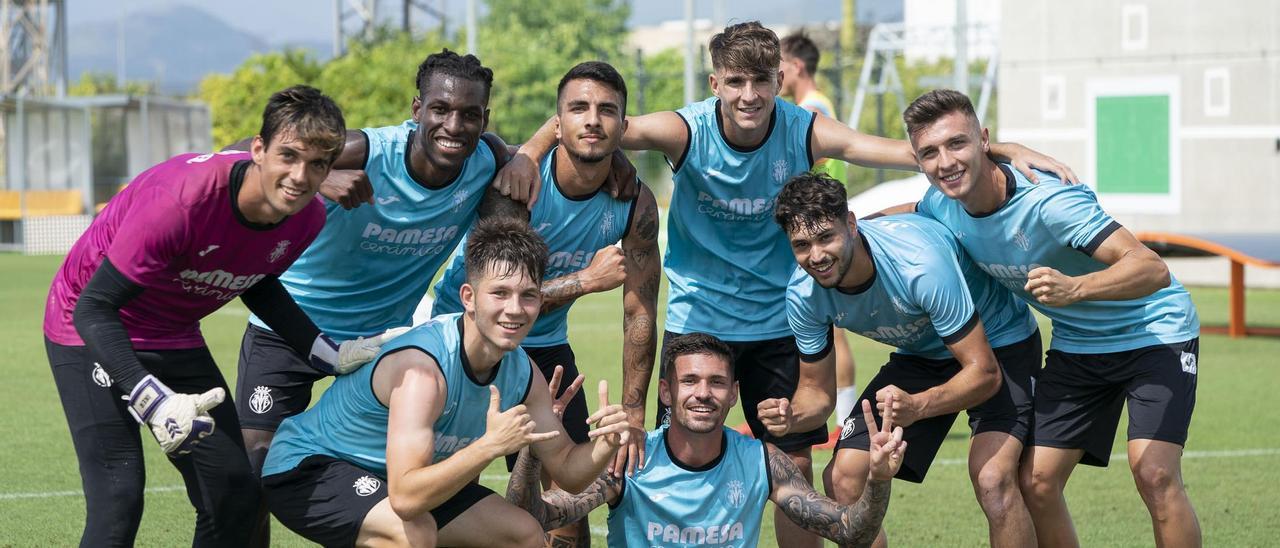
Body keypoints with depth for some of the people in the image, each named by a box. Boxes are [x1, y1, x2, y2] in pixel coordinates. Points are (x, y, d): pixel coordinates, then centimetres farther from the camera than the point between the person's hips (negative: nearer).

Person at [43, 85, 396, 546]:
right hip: (93, 334, -7)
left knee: (234, 491, 0)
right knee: (118, 502, -19)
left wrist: (331, 356, 7)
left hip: (175, 337, 7)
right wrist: (154, 402, -44)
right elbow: (94, 308, -32)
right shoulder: (182, 196, -36)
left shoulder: (308, 217, -13)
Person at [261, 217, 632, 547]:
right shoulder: (424, 368, -34)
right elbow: (405, 498, -41)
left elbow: (567, 472, -1)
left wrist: (604, 446, -22)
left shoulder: (522, 372, -8)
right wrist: (490, 446, -49)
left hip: (386, 477, 9)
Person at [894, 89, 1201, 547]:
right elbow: (907, 215, 17)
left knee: (1154, 474, -23)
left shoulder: (1045, 199, -33)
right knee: (1036, 482, -2)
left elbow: (1153, 269, -40)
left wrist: (1075, 288, -55)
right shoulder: (943, 205, -11)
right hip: (1075, 343, 7)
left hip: (1154, 332, -6)